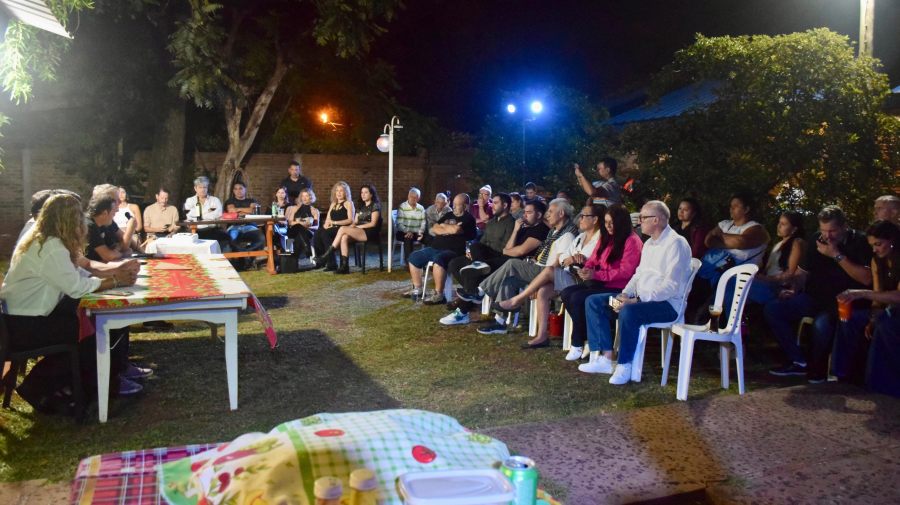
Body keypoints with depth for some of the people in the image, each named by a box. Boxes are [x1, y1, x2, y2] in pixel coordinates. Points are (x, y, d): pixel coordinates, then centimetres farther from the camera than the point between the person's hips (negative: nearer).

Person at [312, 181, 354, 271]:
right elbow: (328, 219, 22)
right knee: (318, 233, -27)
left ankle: (331, 264, -33)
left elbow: (350, 220, -6)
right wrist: (326, 224, -3)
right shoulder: (333, 204, 27)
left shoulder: (348, 203, 7)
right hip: (332, 229, 5)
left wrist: (335, 222, -14)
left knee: (325, 233, -34)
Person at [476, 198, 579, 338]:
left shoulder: (568, 235, -12)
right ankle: (500, 322, -9)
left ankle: (481, 291, -9)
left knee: (512, 264, -18)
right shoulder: (555, 231, 18)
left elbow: (559, 263, -17)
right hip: (538, 269, 8)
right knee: (509, 280, -9)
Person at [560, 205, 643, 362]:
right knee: (566, 293, -10)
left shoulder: (632, 241, -10)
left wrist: (596, 275, -23)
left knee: (577, 298, -24)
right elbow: (593, 259, 18)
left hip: (618, 288, -9)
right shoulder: (606, 238, 16)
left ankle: (578, 344, -8)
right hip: (600, 284, 9)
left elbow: (625, 272, -18)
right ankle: (588, 337, -7)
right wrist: (587, 269, -7)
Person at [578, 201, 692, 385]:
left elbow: (671, 286, -22)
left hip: (667, 303, -9)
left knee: (629, 311, -38)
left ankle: (624, 366, -21)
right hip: (642, 298, 10)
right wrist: (624, 294, 0)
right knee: (593, 301, -1)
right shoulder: (649, 243, 16)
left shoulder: (676, 243, -14)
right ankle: (604, 357, -8)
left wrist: (637, 300, -25)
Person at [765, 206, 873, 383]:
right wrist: (793, 290, 2)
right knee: (771, 308, -11)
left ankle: (817, 366, -7)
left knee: (822, 322, -38)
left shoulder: (859, 242, -7)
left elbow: (867, 279, -20)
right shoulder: (817, 240, 10)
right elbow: (805, 271, 20)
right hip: (816, 299, 6)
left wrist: (837, 256, -21)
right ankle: (798, 362, -5)